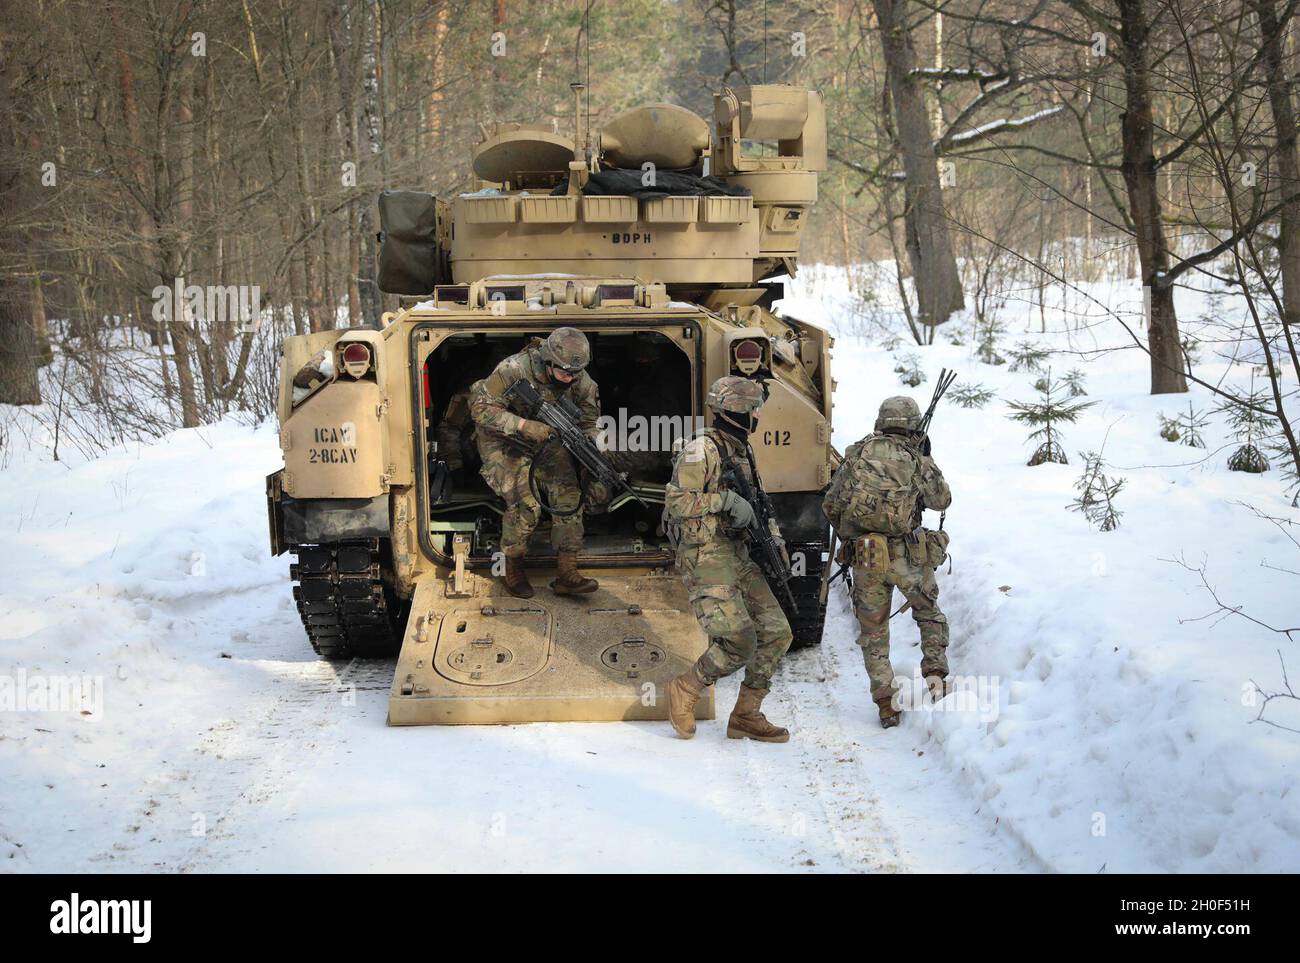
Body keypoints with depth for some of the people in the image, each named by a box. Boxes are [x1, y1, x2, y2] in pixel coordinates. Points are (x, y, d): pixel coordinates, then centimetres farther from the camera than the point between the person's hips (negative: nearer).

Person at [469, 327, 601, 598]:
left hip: (544, 437, 5)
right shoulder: (514, 370, -30)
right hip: (504, 440, -5)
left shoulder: (578, 379, -15)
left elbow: (590, 416, 1)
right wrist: (523, 425, -37)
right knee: (525, 505, -22)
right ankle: (512, 568, -1)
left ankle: (567, 574, -9)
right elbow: (481, 408, -28)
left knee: (568, 496, -13)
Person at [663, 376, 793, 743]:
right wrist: (724, 499, -21)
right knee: (738, 641, -18)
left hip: (738, 558, 9)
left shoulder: (740, 453, 15)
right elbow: (676, 503, -19)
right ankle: (685, 690, 4)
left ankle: (746, 716, 12)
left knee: (776, 633, 3)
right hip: (705, 559, -9)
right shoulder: (701, 451, -13)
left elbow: (752, 504, 26)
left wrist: (772, 537, 11)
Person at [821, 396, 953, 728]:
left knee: (873, 632, 13)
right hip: (907, 558, -1)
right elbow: (942, 501, 11)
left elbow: (830, 506, 10)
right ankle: (935, 675, 12)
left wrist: (848, 535, 26)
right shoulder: (914, 459, -3)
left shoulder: (856, 454, 4)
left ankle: (886, 704, 9)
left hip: (864, 560, 1)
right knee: (930, 614, 24)